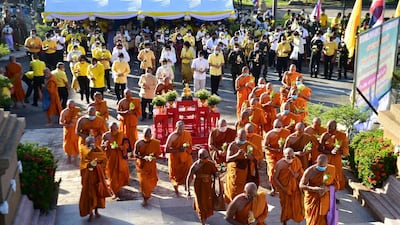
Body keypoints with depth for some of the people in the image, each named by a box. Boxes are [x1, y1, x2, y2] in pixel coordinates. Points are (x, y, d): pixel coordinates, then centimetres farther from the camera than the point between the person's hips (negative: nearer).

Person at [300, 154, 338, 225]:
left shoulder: (332, 170, -7)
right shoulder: (310, 171, -15)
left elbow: (335, 184, -1)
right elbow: (301, 185, -15)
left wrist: (327, 188, -22)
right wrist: (314, 189, -30)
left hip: (325, 200, 2)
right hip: (312, 199, -2)